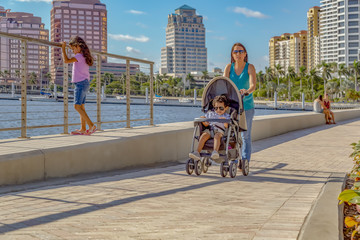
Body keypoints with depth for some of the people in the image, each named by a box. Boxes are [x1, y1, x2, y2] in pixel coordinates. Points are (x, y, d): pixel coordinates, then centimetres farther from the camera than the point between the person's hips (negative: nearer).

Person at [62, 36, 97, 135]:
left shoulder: (79, 56, -13)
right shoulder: (83, 56, 16)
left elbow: (66, 60, -21)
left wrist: (63, 48, -11)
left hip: (81, 83, -10)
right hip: (85, 83, 10)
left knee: (77, 106, -13)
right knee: (81, 106, 9)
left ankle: (91, 125, -16)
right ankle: (83, 129, 9)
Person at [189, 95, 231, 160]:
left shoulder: (226, 116, 15)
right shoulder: (210, 114, 23)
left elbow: (226, 127, 1)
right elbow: (206, 124, 21)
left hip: (220, 131, -3)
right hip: (210, 129, 3)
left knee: (217, 136, -38)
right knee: (203, 135, -29)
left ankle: (215, 152, -59)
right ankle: (197, 152, -39)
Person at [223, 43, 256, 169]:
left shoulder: (250, 67, -7)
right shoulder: (229, 67, 1)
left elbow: (253, 85, -22)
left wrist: (247, 91, -44)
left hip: (247, 105, -2)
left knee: (246, 135, 2)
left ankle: (245, 160, 12)